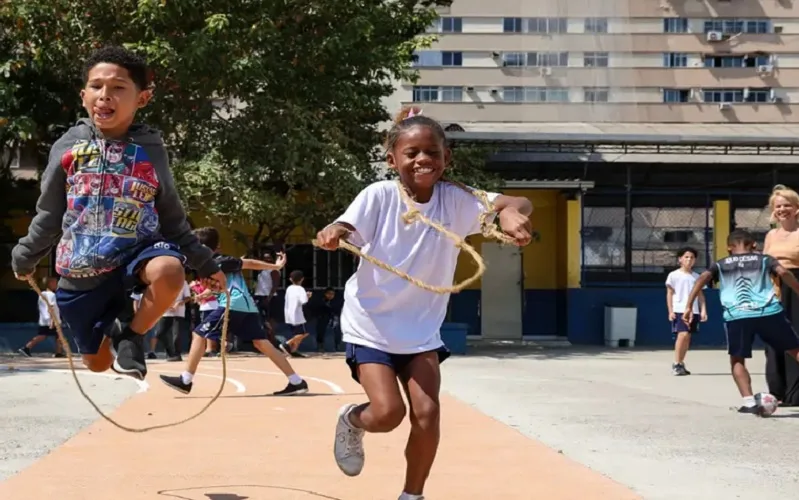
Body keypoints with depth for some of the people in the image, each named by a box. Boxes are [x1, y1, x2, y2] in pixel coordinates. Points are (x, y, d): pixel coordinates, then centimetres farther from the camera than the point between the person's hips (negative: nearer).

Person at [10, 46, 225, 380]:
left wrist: (204, 262, 7)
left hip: (137, 253, -1)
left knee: (168, 271, -38)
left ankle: (132, 337, -10)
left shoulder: (151, 151, -2)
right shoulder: (69, 146, -1)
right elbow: (49, 214, 12)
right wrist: (25, 257, 18)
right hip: (82, 274, 2)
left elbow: (172, 218, 8)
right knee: (97, 362, 9)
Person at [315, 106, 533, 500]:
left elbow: (519, 204, -23)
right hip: (371, 324, -2)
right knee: (388, 413, -13)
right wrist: (331, 234, -53)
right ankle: (351, 421, 24)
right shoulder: (379, 196, -15)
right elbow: (344, 228, -28)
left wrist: (511, 212, -47)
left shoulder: (455, 200, -12)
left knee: (427, 415, -6)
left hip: (422, 328, 3)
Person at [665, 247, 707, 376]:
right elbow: (669, 294, 1)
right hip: (679, 310, -5)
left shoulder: (696, 277, 14)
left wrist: (703, 310, 3)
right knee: (683, 335, -18)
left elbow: (700, 295, 14)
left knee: (687, 337, 6)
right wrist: (670, 311, -7)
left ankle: (681, 363, 16)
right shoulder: (674, 275, 2)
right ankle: (676, 364, -10)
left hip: (693, 311, 5)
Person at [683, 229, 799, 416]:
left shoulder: (721, 264, 24)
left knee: (737, 360, 15)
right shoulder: (764, 259, 23)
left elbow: (703, 278, 7)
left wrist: (689, 306, 4)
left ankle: (749, 402, -2)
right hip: (769, 312, 0)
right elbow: (783, 272, 4)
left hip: (737, 316, 0)